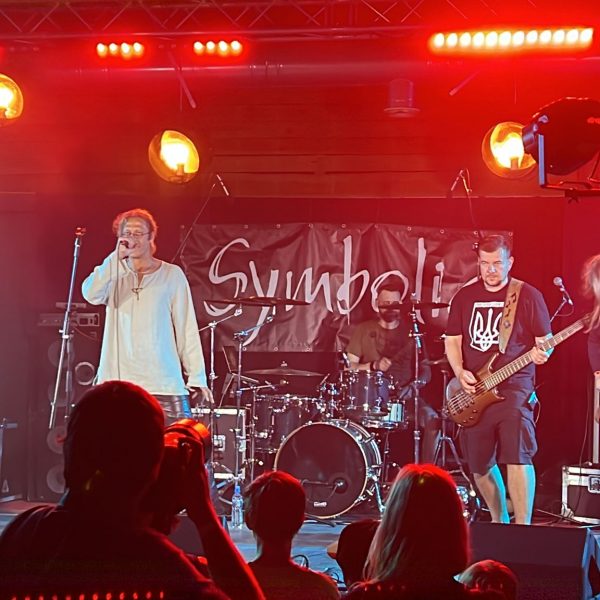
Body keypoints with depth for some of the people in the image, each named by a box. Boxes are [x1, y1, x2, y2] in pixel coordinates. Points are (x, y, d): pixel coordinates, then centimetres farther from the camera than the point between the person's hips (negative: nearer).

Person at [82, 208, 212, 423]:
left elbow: (186, 329, 6)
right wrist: (117, 257, -12)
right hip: (118, 382, 1)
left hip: (164, 383, -1)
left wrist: (197, 376, 1)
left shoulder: (172, 275, 6)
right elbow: (91, 295, -11)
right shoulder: (114, 274, 10)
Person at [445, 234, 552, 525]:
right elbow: (452, 340, 15)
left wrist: (541, 353, -20)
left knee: (517, 456, -19)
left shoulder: (527, 296, 1)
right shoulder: (465, 296, 12)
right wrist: (460, 372, -2)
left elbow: (546, 341, 3)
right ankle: (499, 522, 28)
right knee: (479, 464, 10)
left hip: (514, 388, -5)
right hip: (473, 394, 5)